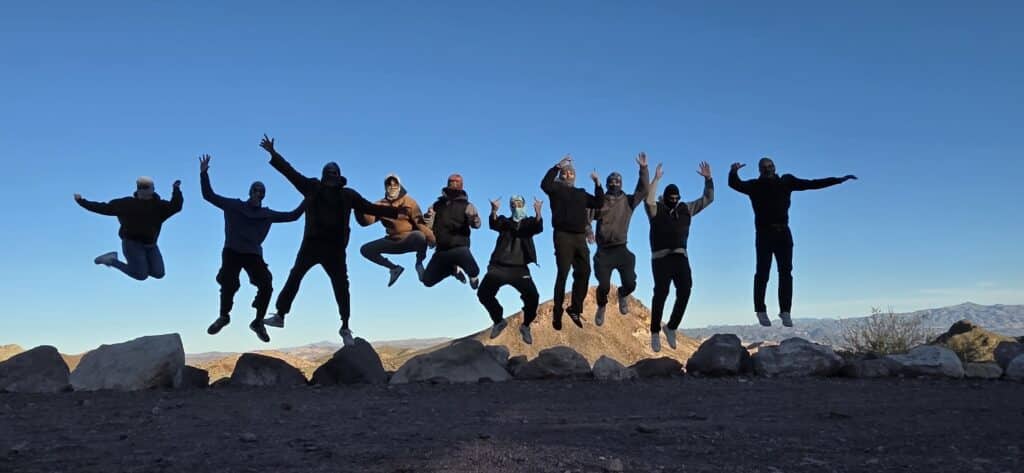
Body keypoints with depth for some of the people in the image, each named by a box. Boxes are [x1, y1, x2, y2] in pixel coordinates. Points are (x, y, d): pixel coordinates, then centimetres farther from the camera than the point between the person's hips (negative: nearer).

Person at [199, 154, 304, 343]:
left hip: (253, 254, 2)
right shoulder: (233, 205, 4)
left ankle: (258, 322, 7)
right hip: (232, 252, -1)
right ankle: (223, 316, 25)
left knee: (266, 286, -14)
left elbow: (292, 216, 11)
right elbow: (209, 196, 3)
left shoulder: (267, 214, 9)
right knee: (228, 285, -8)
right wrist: (204, 174, -8)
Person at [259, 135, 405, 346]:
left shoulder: (347, 194, 7)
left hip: (334, 247, 0)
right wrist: (273, 153, 6)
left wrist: (395, 211, 4)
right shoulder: (312, 187, 7)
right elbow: (290, 172, 9)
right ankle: (280, 315, 16)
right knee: (294, 277, 4)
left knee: (341, 286, 0)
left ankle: (345, 327, 11)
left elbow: (370, 208, 9)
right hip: (312, 243, 1)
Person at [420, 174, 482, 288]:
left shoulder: (466, 206, 0)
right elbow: (427, 225, 5)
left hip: (459, 247, -4)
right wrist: (427, 218, -17)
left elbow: (476, 224, -17)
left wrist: (474, 219, -40)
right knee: (427, 280, 6)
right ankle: (453, 268, 31)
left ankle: (474, 274, 7)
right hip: (441, 250, 4)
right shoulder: (437, 205, 10)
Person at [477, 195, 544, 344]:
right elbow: (493, 224, -12)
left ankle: (525, 326, 8)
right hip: (499, 267, 2)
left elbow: (538, 228, -14)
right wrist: (494, 210, -35)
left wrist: (538, 212, -35)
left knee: (533, 296, -19)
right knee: (483, 294, -9)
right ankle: (499, 321, 17)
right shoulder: (504, 221, 11)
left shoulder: (529, 222, 10)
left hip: (520, 269, -2)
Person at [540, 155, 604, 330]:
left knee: (583, 273, 5)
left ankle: (575, 308, 16)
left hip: (580, 237, 6)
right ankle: (557, 313, -1)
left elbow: (599, 204, 16)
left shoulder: (581, 193, 21)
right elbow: (544, 184, -16)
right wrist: (557, 166, -16)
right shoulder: (556, 188, 6)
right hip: (563, 236, -6)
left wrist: (598, 184, 8)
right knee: (563, 274, -7)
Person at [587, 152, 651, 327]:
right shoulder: (599, 202, 3)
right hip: (603, 251, -1)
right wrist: (588, 231, -20)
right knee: (604, 286, -6)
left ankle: (622, 295, 31)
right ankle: (601, 307, 27)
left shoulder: (628, 201, 5)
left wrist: (643, 169, -17)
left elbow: (643, 190, -7)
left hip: (621, 249, 1)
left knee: (630, 284, -7)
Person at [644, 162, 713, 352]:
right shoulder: (657, 210, 1)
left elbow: (708, 199, 17)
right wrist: (656, 179, -25)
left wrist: (708, 178, 6)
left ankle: (671, 327, 2)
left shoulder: (686, 209, 14)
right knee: (661, 292, -12)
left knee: (685, 290, -13)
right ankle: (655, 332, -1)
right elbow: (648, 201, -23)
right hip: (661, 257, -4)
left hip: (680, 257, 4)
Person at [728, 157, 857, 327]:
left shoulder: (786, 182, 8)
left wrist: (839, 179, 11)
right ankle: (761, 310, 6)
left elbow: (812, 184, 12)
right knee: (762, 273, -3)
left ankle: (785, 312, 6)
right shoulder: (755, 185, 1)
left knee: (786, 273, 1)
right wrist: (733, 172, -34)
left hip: (783, 233, 3)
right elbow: (735, 184, -11)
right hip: (764, 234, -3)